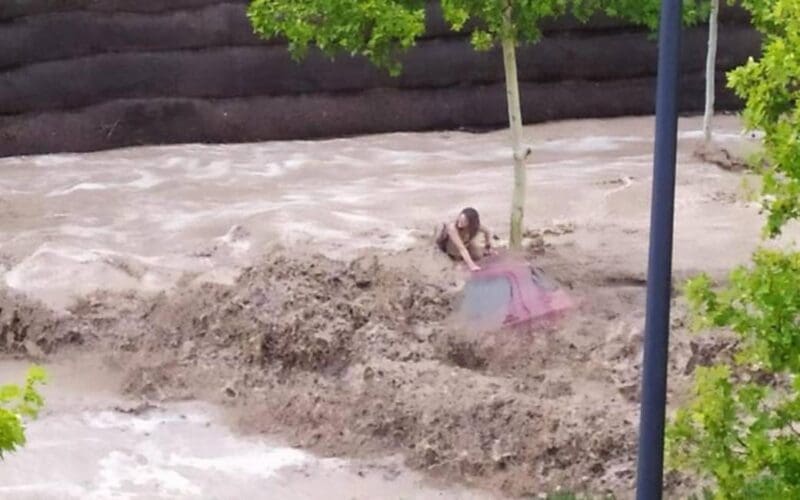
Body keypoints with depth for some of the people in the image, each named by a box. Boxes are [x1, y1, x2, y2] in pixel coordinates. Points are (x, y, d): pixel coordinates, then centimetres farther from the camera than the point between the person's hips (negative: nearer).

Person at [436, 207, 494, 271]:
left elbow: (487, 232, -7)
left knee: (478, 256, -16)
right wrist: (471, 264, -51)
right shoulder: (453, 227, -44)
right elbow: (461, 248, -45)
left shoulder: (477, 226, -31)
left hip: (466, 243, 0)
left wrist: (488, 247, -2)